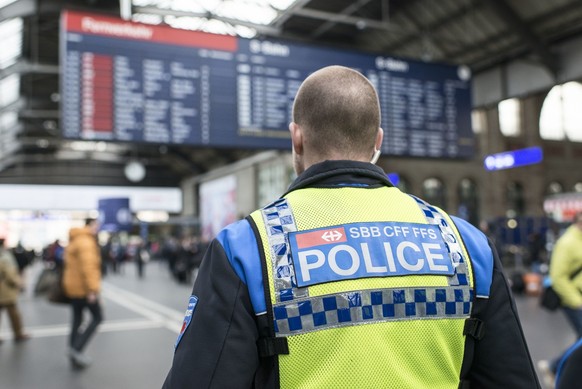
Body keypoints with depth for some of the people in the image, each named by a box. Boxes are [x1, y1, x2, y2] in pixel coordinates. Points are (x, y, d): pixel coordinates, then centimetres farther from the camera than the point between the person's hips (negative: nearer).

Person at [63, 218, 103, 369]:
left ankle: (75, 356, 17)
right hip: (84, 288, -10)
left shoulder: (74, 241, 16)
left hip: (73, 288, 10)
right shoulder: (86, 242, -16)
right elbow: (87, 267, -24)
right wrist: (92, 289, -25)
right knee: (97, 317, -1)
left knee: (77, 320, 13)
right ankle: (76, 349, -7)